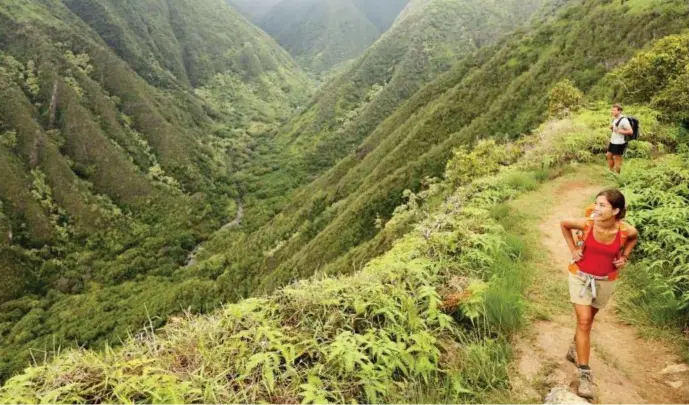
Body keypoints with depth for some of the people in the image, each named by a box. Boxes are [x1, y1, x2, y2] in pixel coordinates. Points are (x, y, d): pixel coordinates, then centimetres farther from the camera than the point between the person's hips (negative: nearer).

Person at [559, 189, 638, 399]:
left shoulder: (626, 231, -21)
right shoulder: (586, 224, -24)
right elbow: (563, 224, -2)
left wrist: (624, 257, -4)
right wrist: (573, 249, -6)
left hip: (605, 281, 2)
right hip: (580, 276, -2)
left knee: (587, 319, 20)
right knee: (583, 321, -9)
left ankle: (575, 348, 47)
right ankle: (585, 374, -4)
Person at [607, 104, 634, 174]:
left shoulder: (623, 120, -18)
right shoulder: (615, 119, 9)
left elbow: (631, 131, -19)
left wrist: (619, 131, -21)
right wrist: (611, 128, 1)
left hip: (619, 143, -9)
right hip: (613, 141, 9)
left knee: (617, 158, 0)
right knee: (609, 155, 15)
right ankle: (611, 172, 29)